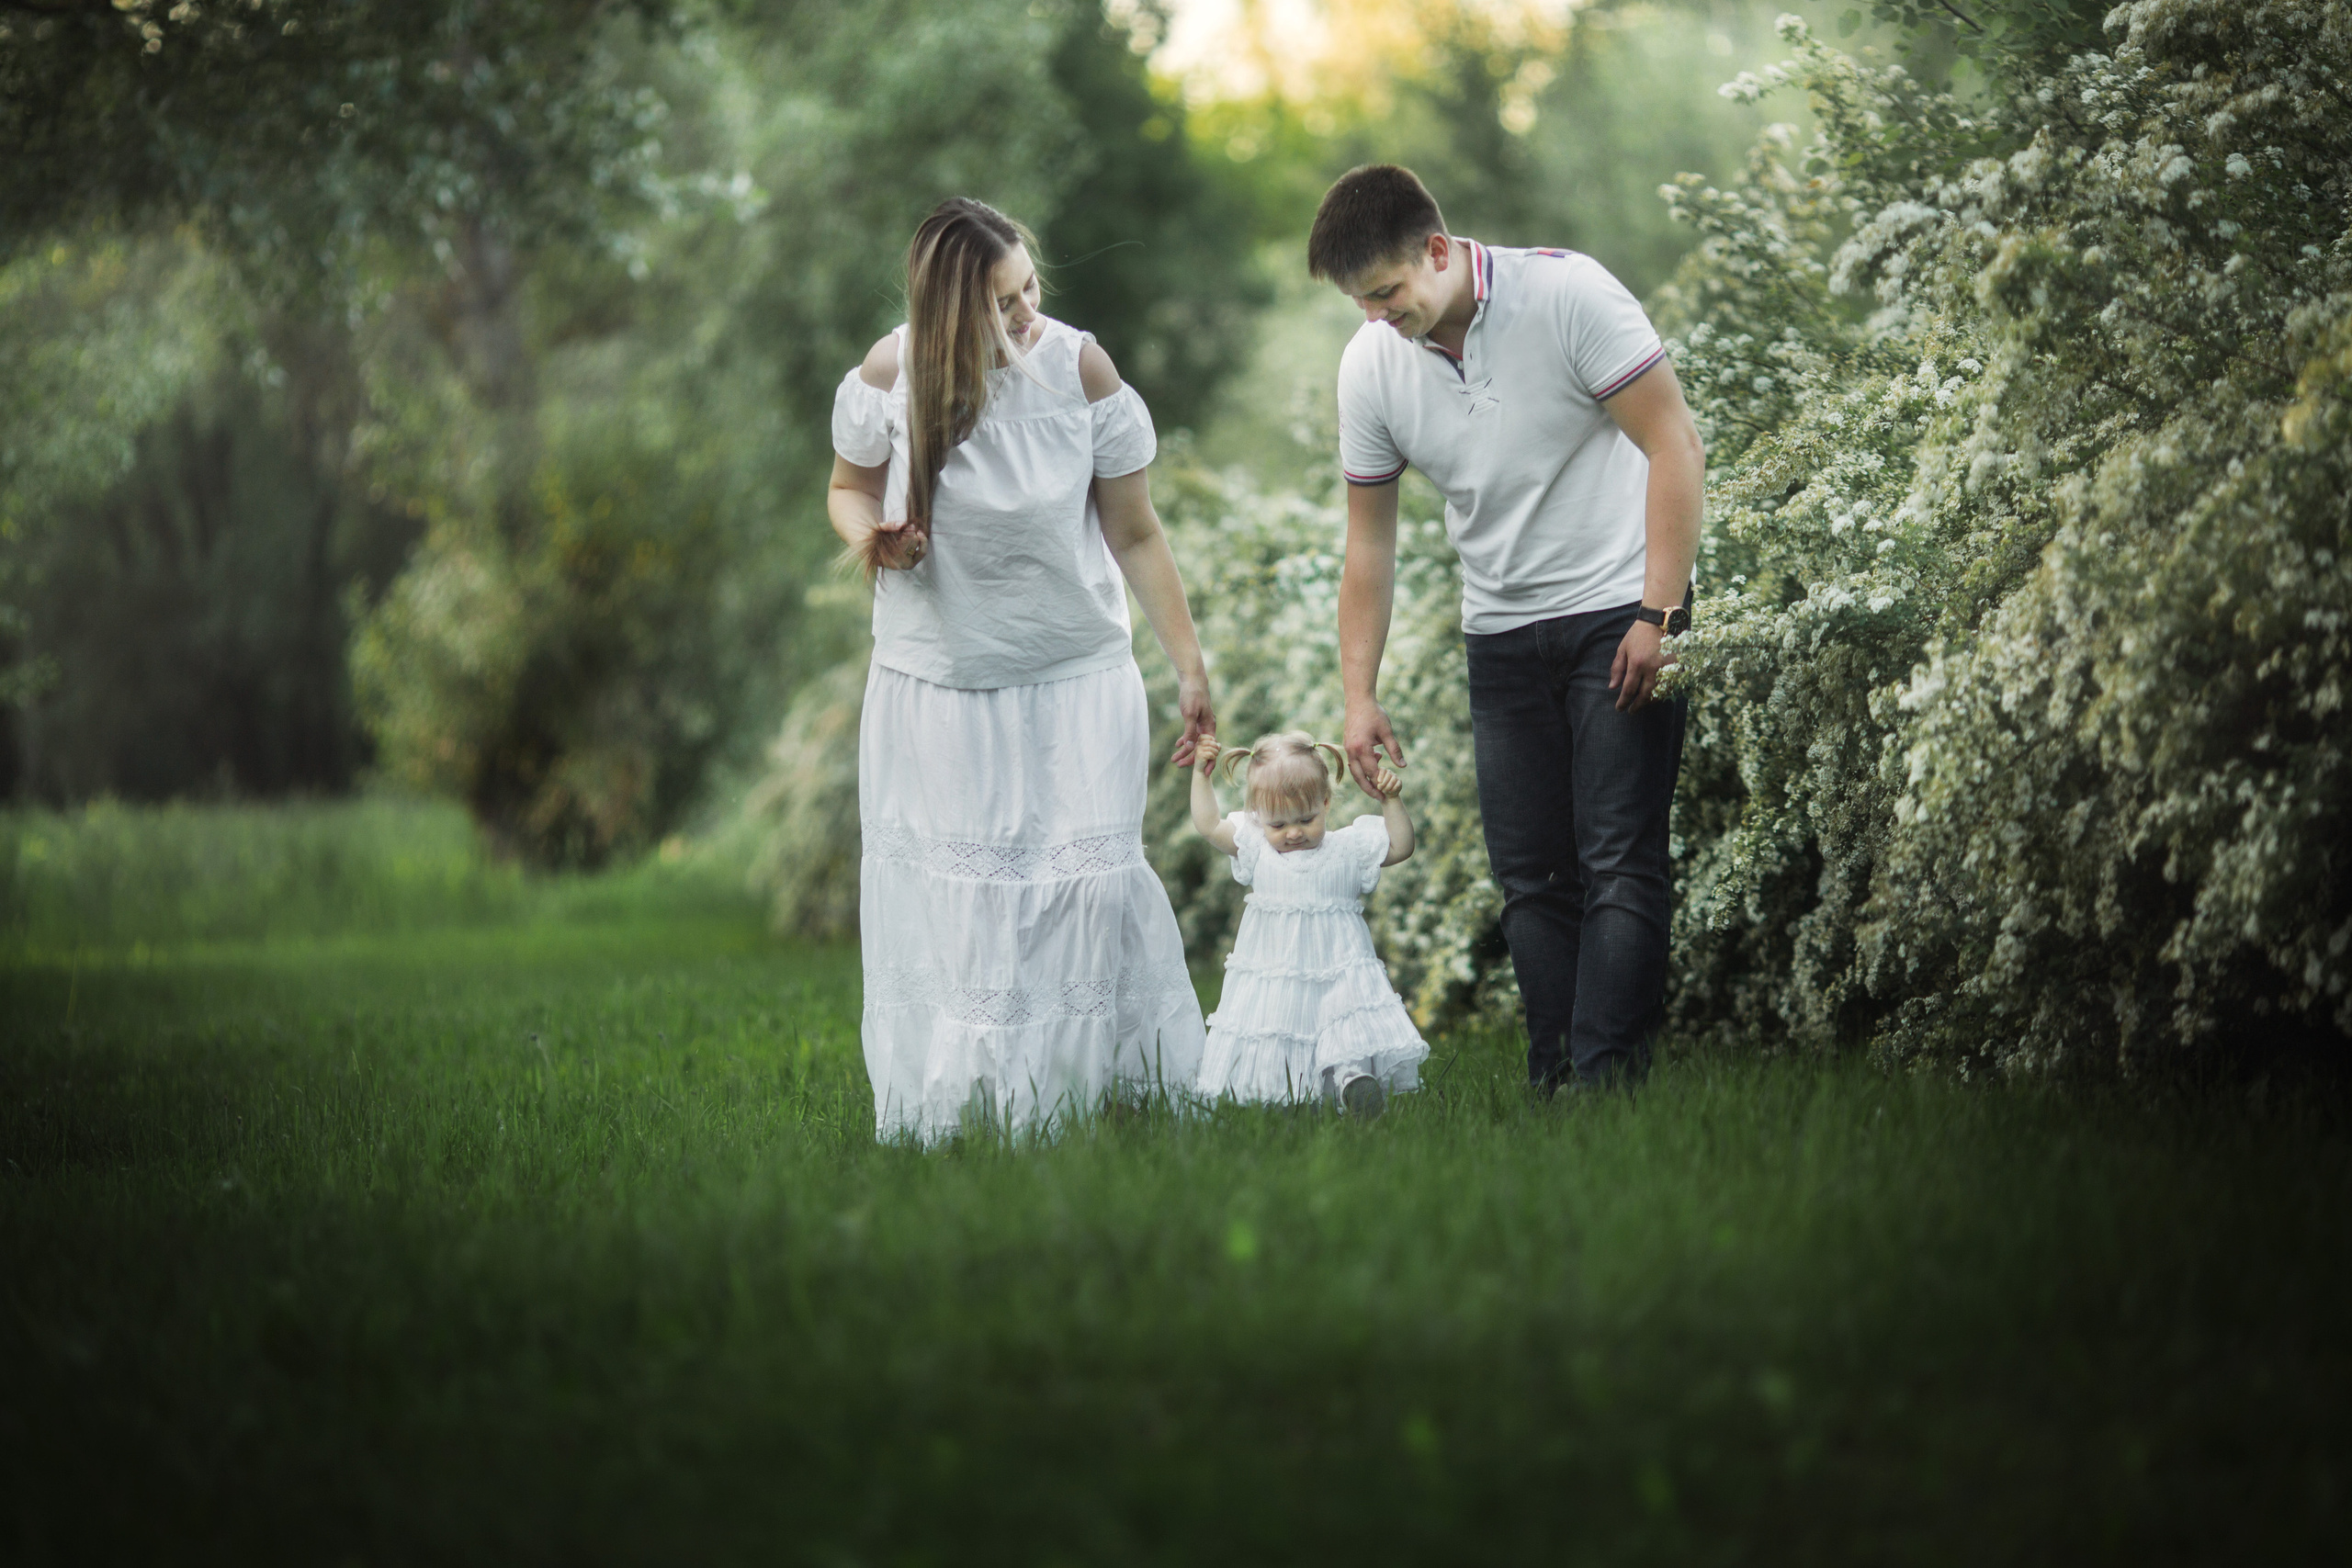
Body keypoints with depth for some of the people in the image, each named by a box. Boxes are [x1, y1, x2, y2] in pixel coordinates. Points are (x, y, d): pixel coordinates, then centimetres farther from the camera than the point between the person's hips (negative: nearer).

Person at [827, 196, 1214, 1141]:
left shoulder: (1079, 371, -10)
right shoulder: (890, 379, -9)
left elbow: (1135, 534, -2)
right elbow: (848, 489, 9)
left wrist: (1189, 667, 0)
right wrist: (867, 536, -15)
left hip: (1076, 678, -1)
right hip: (935, 681, 1)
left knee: (1086, 879, -6)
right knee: (939, 898, 0)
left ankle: (1118, 1093, 5)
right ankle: (950, 1115, 5)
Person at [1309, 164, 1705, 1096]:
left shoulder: (1568, 294, -15)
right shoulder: (1369, 366, -2)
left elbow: (1675, 446, -12)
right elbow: (1369, 538, 8)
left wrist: (1658, 616, -16)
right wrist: (1360, 694, 4)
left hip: (1618, 611, -5)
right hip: (1501, 635, 5)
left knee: (1619, 866, -11)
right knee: (1530, 878, 4)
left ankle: (1606, 1082, -12)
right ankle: (1550, 1087, 9)